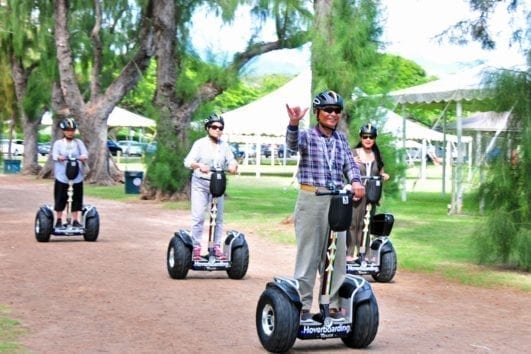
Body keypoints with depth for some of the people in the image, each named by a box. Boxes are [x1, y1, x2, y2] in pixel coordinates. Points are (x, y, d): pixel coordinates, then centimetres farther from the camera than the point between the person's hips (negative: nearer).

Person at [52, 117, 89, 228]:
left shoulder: (78, 143, 8)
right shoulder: (58, 143, 4)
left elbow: (84, 153, -5)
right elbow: (54, 154, -10)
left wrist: (83, 157, -29)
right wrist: (59, 157, -34)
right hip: (62, 176, -1)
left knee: (76, 199, 4)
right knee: (60, 198, 3)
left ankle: (75, 220, 13)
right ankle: (59, 220, 15)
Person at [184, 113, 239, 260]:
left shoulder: (224, 146, 8)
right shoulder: (200, 143, -2)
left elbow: (231, 161, 2)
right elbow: (188, 161, -10)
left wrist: (234, 166, -22)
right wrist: (199, 165, -31)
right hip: (200, 184, -3)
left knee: (218, 218, 3)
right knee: (198, 217, -8)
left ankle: (217, 247, 9)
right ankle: (196, 247, -2)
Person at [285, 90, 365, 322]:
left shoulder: (341, 139, 13)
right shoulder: (308, 136, -2)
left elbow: (350, 164, 7)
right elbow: (293, 144, -23)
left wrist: (355, 181, -16)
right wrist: (293, 124, -45)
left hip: (336, 201, 5)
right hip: (311, 200, -5)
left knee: (336, 255, 7)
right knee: (308, 254, -1)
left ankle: (332, 305, 17)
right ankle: (303, 305, 5)